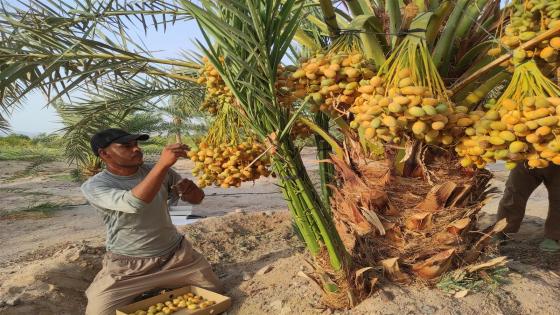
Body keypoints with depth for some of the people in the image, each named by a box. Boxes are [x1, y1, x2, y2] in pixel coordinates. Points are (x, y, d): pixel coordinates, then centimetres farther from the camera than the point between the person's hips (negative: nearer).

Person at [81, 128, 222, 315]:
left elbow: (197, 198, 3)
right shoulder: (94, 186, -14)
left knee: (215, 293, 11)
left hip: (177, 255, 4)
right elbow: (132, 203, -33)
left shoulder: (160, 172, -2)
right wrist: (162, 164, -41)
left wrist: (190, 191, -21)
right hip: (127, 267, -3)